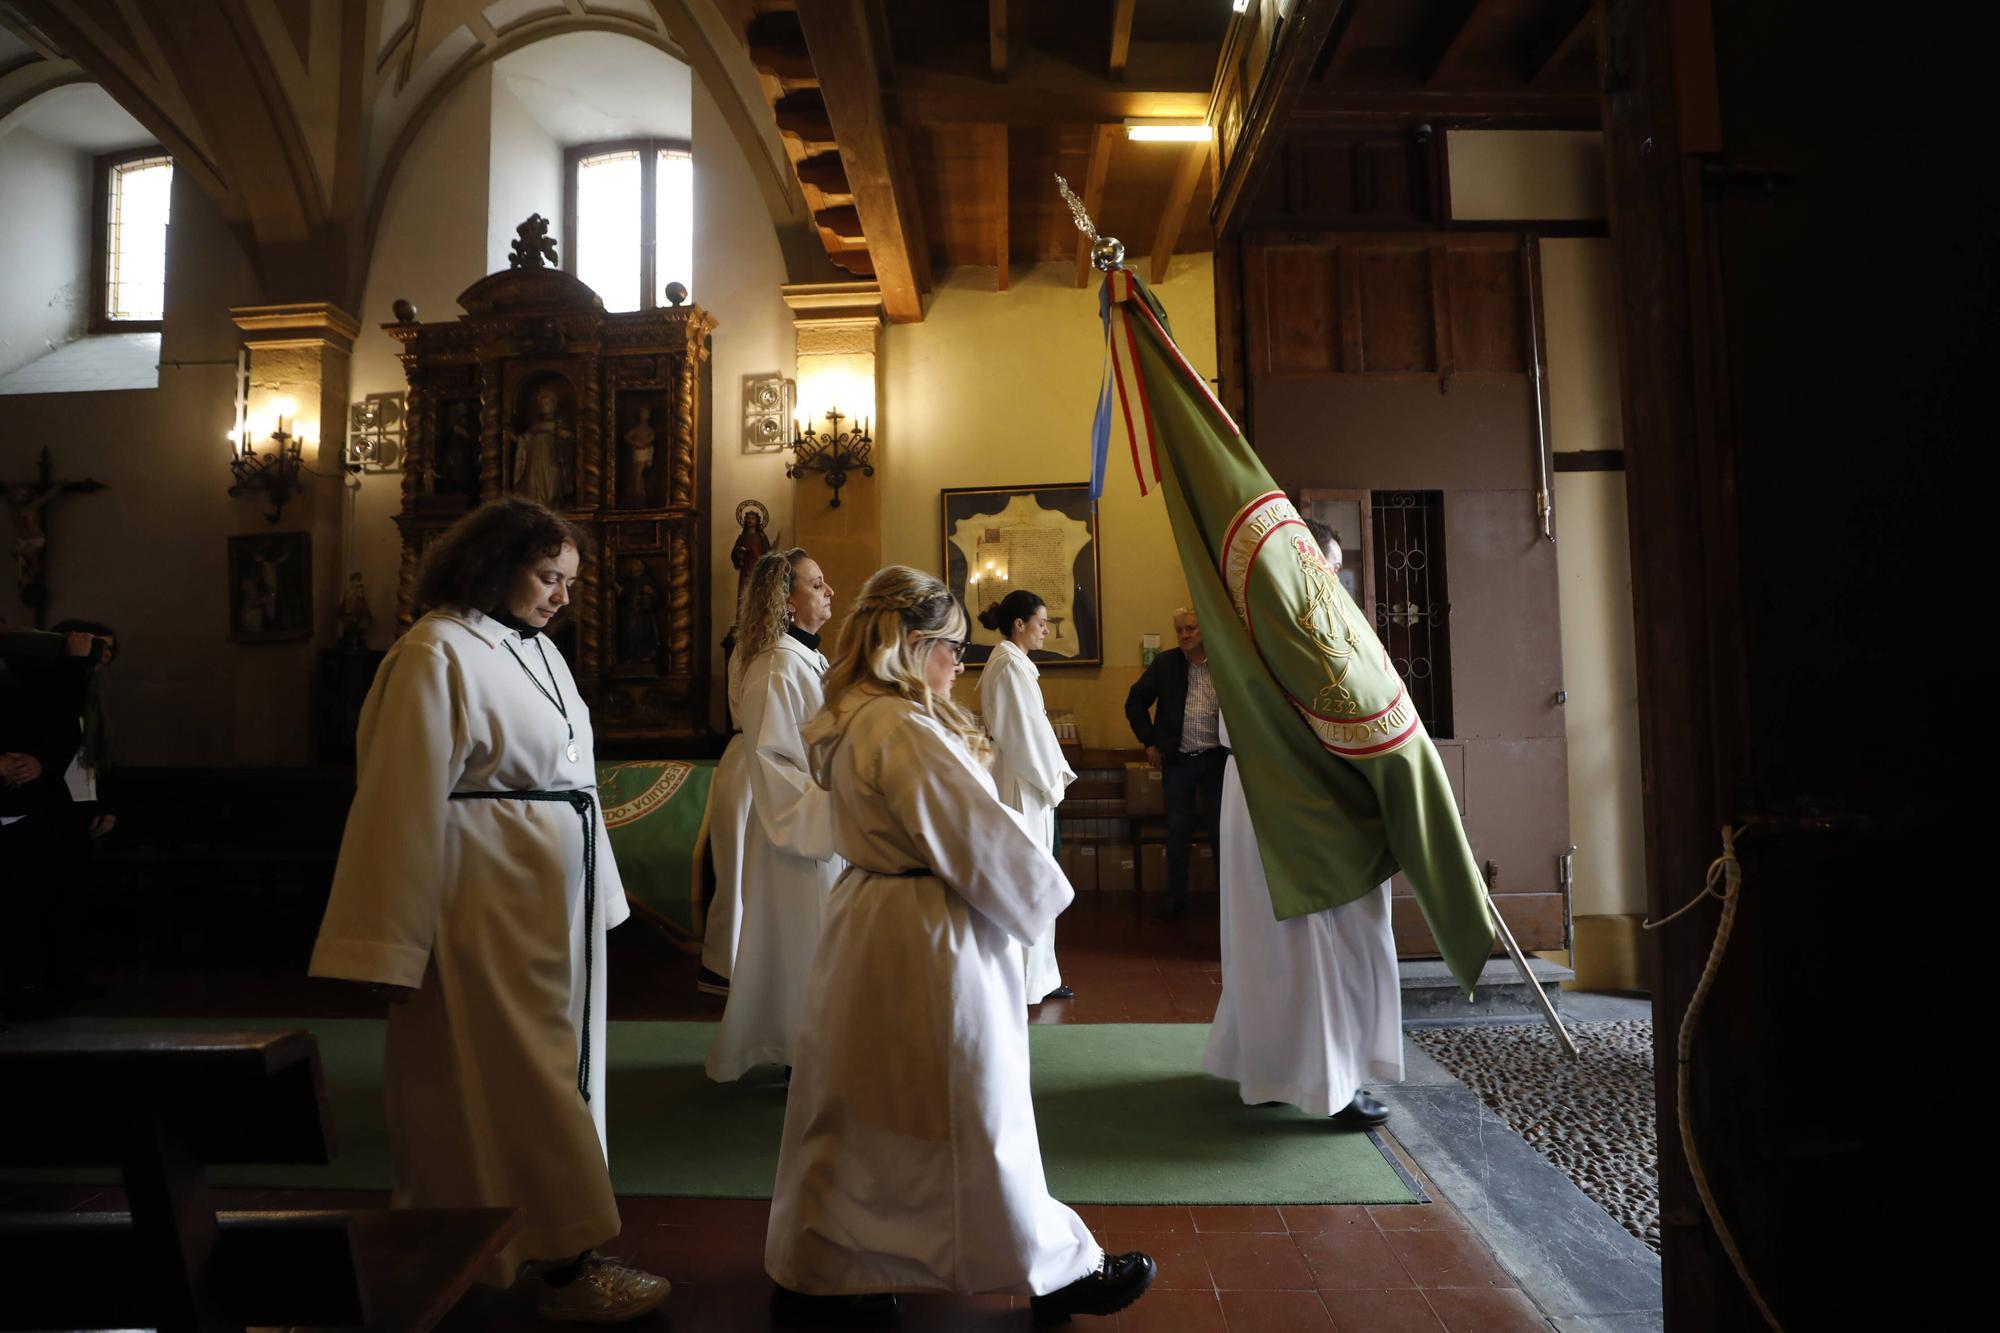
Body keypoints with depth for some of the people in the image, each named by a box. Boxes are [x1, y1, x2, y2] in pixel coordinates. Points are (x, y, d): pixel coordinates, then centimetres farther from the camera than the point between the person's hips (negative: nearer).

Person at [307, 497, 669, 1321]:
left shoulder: (534, 648, 10)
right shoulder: (437, 654, -14)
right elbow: (405, 801, -16)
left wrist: (596, 891, 14)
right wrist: (393, 947, -14)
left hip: (554, 905, 9)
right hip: (488, 912, -9)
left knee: (553, 1065, 16)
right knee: (516, 1076, 1)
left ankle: (565, 1251, 30)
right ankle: (566, 1264, 11)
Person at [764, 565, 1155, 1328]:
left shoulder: (849, 721, 8)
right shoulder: (904, 729, -24)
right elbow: (980, 835, -20)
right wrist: (1041, 894, -3)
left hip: (867, 921, 10)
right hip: (929, 937, -10)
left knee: (857, 1107, 19)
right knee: (976, 1113, 5)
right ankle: (1054, 1272, 25)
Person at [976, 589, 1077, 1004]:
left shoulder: (1012, 663, 15)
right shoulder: (1010, 666, -16)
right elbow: (1024, 733, -18)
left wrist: (1054, 774, 12)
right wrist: (1051, 779, -10)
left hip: (1029, 784, 10)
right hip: (1024, 787, -10)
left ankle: (1037, 975, 21)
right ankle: (1030, 979, 6)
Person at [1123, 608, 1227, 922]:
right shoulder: (1165, 663, -1)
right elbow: (1136, 701, 6)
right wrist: (1149, 742, 1)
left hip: (1217, 757, -1)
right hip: (1178, 760, 1)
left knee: (1218, 827, 7)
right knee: (1178, 829, 7)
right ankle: (1176, 898, 17)